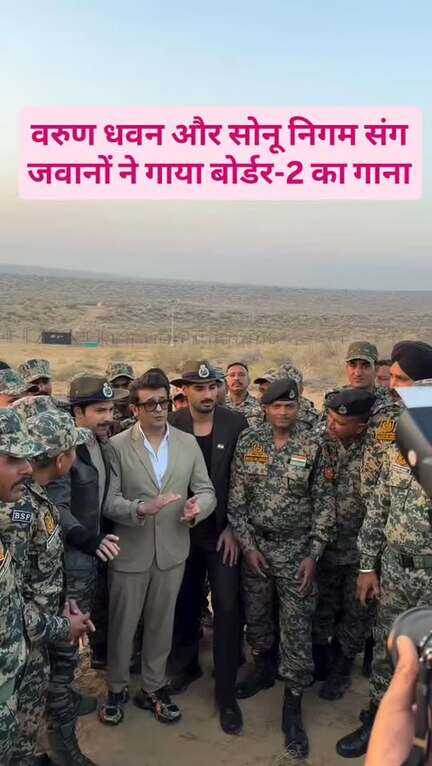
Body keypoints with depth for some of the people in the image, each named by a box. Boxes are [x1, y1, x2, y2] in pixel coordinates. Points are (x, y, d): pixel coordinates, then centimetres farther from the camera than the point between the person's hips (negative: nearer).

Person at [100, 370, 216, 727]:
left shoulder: (188, 442, 1)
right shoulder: (118, 446, -9)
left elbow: (207, 490, 2)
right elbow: (109, 500, -11)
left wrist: (198, 507, -20)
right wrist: (141, 509, -29)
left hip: (172, 550, 3)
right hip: (130, 551, -2)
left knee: (161, 623, 17)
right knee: (122, 624, 13)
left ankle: (153, 688, 37)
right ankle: (117, 688, 36)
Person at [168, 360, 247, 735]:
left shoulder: (236, 424, -8)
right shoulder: (172, 425, -7)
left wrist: (233, 527, -8)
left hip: (223, 531, -1)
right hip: (184, 531, 1)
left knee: (227, 608, 0)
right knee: (186, 603, 16)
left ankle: (226, 693, 14)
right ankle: (190, 664, 40)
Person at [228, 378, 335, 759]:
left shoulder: (313, 447, -6)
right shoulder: (248, 442, -3)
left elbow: (324, 503, -4)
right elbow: (236, 498, -1)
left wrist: (313, 554, -8)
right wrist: (248, 544, -5)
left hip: (296, 548, -2)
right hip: (255, 544, 2)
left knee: (297, 627, 1)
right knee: (256, 615, 17)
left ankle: (293, 707, 14)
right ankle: (263, 670, 42)